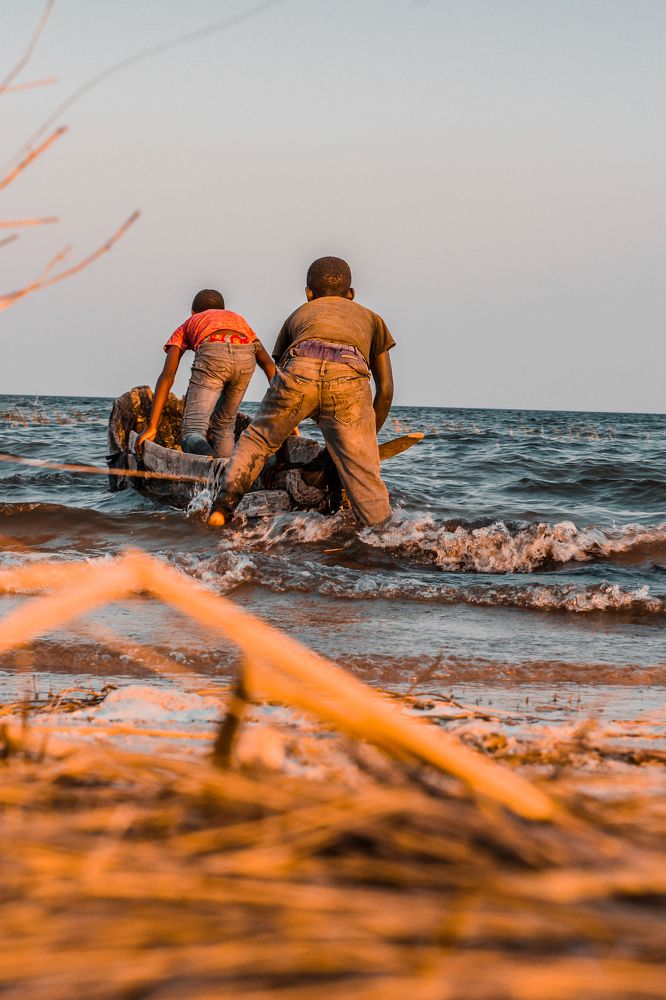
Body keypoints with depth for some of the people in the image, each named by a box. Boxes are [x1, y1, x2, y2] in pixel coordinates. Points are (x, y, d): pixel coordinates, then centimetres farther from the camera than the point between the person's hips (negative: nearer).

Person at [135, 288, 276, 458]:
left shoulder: (185, 328, 36)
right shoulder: (239, 320, 42)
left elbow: (167, 376, 21)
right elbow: (268, 365, 28)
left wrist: (152, 427, 15)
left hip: (212, 355, -3)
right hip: (246, 357, 3)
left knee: (192, 433, -11)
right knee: (224, 426, 26)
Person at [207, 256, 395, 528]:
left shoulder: (299, 315, 41)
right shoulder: (371, 318, 40)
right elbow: (386, 390, 32)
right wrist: (368, 438, 42)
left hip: (300, 366, 1)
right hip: (348, 375, -1)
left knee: (256, 438, 20)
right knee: (363, 472, 2)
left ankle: (223, 507, 7)